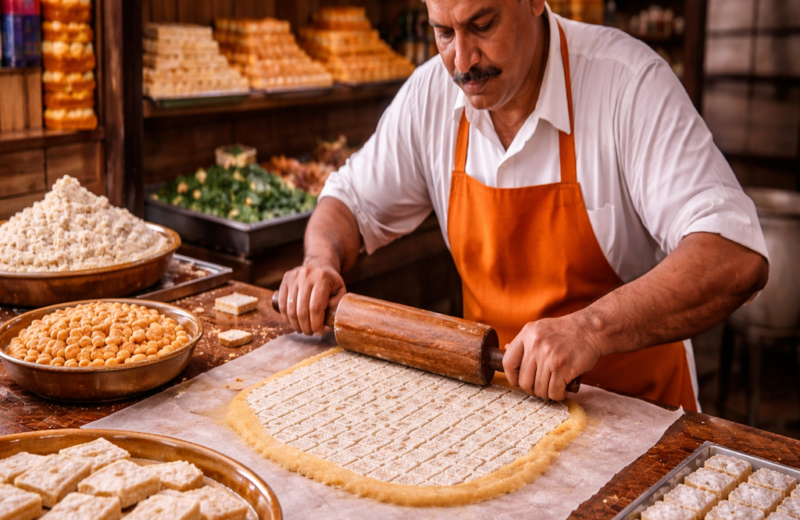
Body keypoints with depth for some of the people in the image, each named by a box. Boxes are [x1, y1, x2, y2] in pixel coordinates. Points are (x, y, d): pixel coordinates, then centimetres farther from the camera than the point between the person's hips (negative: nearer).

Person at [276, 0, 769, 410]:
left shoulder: (628, 82, -21)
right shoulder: (430, 93, -5)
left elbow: (735, 257, -30)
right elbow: (350, 201, 11)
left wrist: (591, 329, -42)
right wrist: (323, 260, -11)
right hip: (492, 388, 6)